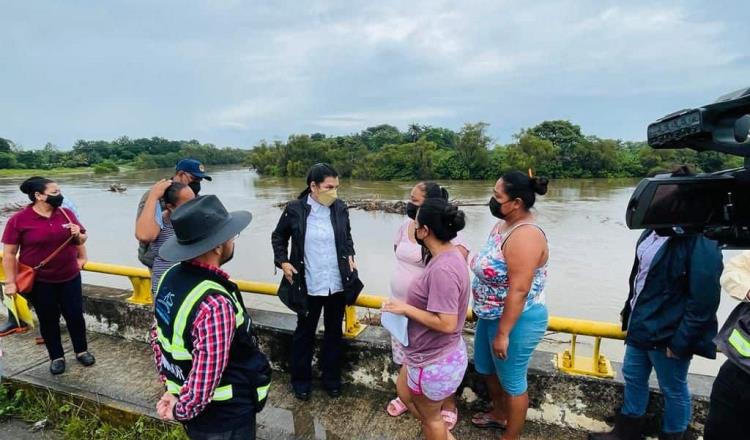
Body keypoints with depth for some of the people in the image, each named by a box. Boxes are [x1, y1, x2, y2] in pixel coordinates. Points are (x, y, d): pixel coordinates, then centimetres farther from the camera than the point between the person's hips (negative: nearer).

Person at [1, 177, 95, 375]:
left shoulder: (67, 214, -2)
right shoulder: (19, 220, -11)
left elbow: (82, 240, 9)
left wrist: (77, 235, -14)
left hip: (70, 277, 3)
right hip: (39, 281, -2)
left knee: (75, 315, 9)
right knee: (48, 320, 10)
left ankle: (82, 350, 27)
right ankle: (56, 357, 27)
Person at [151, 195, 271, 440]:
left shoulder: (171, 277, -8)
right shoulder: (215, 304, -35)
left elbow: (158, 335, 4)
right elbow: (204, 383, -32)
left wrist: (172, 387, 11)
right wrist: (181, 411, -13)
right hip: (224, 417, -7)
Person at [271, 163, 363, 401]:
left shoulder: (340, 208, -5)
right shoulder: (295, 209, -11)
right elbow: (278, 237, 5)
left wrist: (350, 256, -2)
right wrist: (283, 262, -6)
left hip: (337, 285, 2)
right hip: (308, 286, -2)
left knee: (334, 333, 17)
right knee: (304, 334, 16)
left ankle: (331, 379, 37)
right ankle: (301, 381, 36)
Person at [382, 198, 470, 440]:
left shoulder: (443, 269, -32)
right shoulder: (451, 253, -1)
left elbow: (446, 324, -31)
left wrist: (406, 308, -22)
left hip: (434, 361, -10)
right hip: (430, 353, 10)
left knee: (430, 416, 18)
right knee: (404, 393, 30)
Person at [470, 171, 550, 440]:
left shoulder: (525, 236, -28)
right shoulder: (503, 225, 3)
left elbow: (518, 291, -28)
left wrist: (503, 334, -22)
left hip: (517, 320, -10)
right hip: (491, 315, 10)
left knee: (512, 381, 11)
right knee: (486, 367, 26)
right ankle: (499, 414, 50)